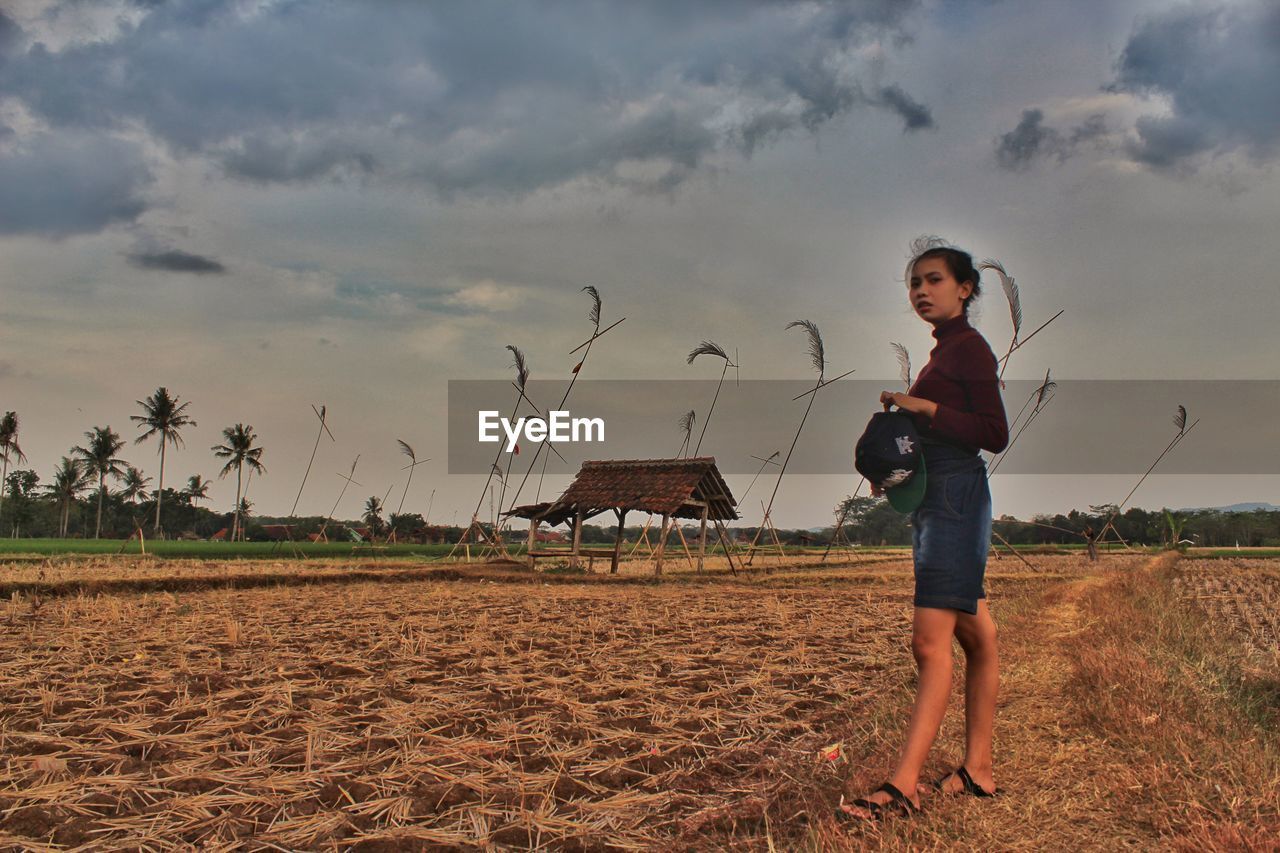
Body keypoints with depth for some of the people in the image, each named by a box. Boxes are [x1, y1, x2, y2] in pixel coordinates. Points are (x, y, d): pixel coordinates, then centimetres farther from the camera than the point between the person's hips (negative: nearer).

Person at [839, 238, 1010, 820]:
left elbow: (995, 434, -15)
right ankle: (977, 768, 16)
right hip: (933, 497, 10)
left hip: (955, 495, -10)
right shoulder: (945, 351, 20)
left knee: (930, 642, -14)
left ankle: (904, 784, -16)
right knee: (975, 637, 11)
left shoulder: (970, 346, -8)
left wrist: (924, 406, -19)